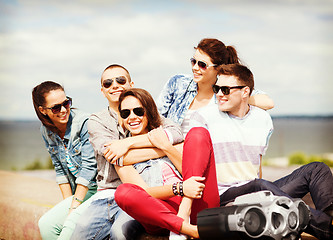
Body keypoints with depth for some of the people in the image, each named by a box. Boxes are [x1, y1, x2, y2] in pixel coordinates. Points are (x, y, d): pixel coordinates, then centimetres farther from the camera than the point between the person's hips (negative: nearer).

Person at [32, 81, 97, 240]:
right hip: (78, 192, 7)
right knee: (45, 225, -12)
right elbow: (60, 169, 10)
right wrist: (68, 203, 0)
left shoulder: (84, 123, -16)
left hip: (96, 187, -6)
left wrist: (74, 207, -18)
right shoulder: (47, 131, 4)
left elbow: (89, 167, -18)